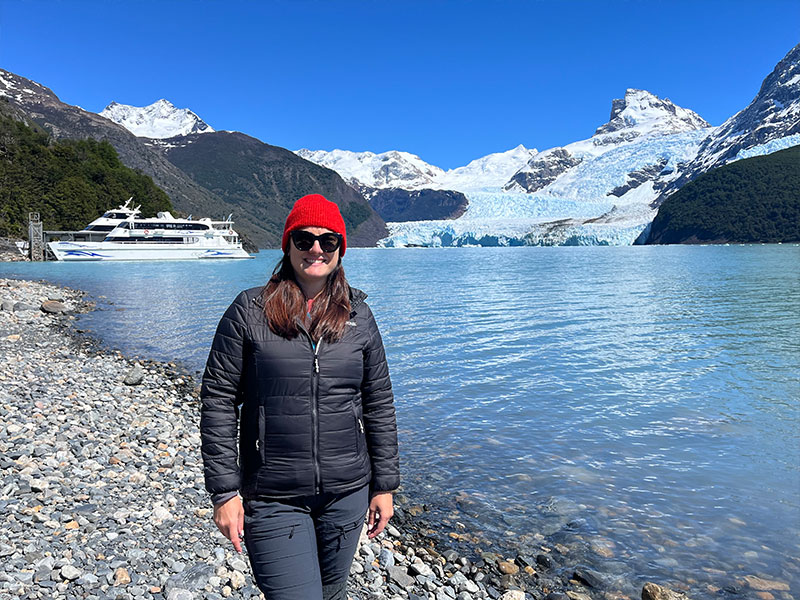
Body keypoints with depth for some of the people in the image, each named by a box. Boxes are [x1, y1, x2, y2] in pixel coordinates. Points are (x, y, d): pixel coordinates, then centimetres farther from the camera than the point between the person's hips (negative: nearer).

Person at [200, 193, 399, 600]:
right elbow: (218, 402, -5)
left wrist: (384, 484, 7)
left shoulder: (359, 317, 1)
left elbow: (379, 404, 6)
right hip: (272, 499, -3)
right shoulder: (249, 312, -6)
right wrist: (224, 491, -7)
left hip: (347, 492, 3)